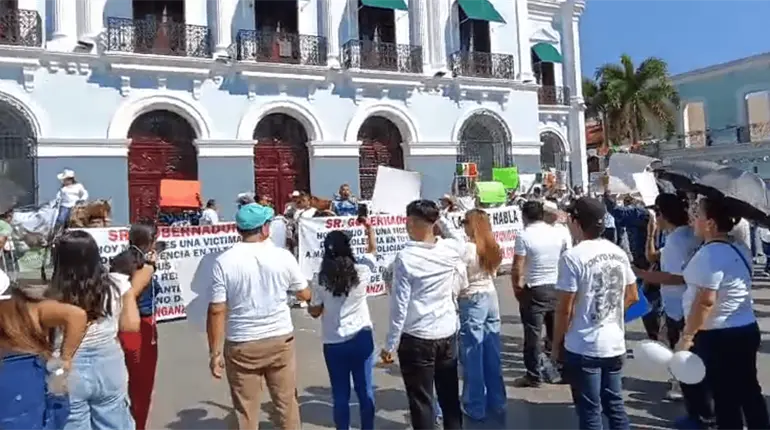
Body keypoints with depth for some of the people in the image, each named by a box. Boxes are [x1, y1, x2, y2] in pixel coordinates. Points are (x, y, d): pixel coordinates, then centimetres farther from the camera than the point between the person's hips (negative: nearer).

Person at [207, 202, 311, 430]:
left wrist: (215, 352, -2)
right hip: (280, 339, 1)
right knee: (287, 403, 17)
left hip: (241, 345, -1)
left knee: (246, 411, 12)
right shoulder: (283, 256, -6)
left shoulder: (224, 261, -9)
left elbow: (217, 311, -11)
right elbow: (305, 295, 7)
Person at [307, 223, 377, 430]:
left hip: (334, 343, -1)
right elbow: (372, 248, 10)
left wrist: (309, 305, 19)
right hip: (361, 338, 1)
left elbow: (315, 312, 0)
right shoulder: (361, 271, -9)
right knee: (365, 391, 13)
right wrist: (368, 226, 18)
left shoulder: (320, 279, -11)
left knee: (340, 394, 11)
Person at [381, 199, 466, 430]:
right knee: (450, 397, 18)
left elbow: (400, 305, -15)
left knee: (421, 401, 8)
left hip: (416, 339, -5)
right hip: (448, 334, 5)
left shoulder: (405, 257, -17)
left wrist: (390, 345, -9)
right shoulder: (452, 249, -5)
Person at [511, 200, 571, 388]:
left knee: (533, 334, 2)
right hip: (558, 287, 5)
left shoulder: (524, 236, -12)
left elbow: (517, 268, -14)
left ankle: (533, 376, 8)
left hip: (534, 290, -5)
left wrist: (517, 287, 0)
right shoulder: (560, 233, 3)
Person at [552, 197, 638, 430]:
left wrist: (556, 344, -4)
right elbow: (632, 296, 13)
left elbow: (564, 308, -16)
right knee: (615, 405, 18)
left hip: (583, 348, -6)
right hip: (615, 344, 6)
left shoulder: (573, 257, -18)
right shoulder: (618, 253, 3)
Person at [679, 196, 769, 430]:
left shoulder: (710, 253, -21)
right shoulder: (740, 248, 8)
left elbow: (705, 301, -26)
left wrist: (687, 335, -20)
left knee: (725, 398, 4)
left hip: (719, 337, -9)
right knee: (749, 392, 18)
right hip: (746, 330, 9)